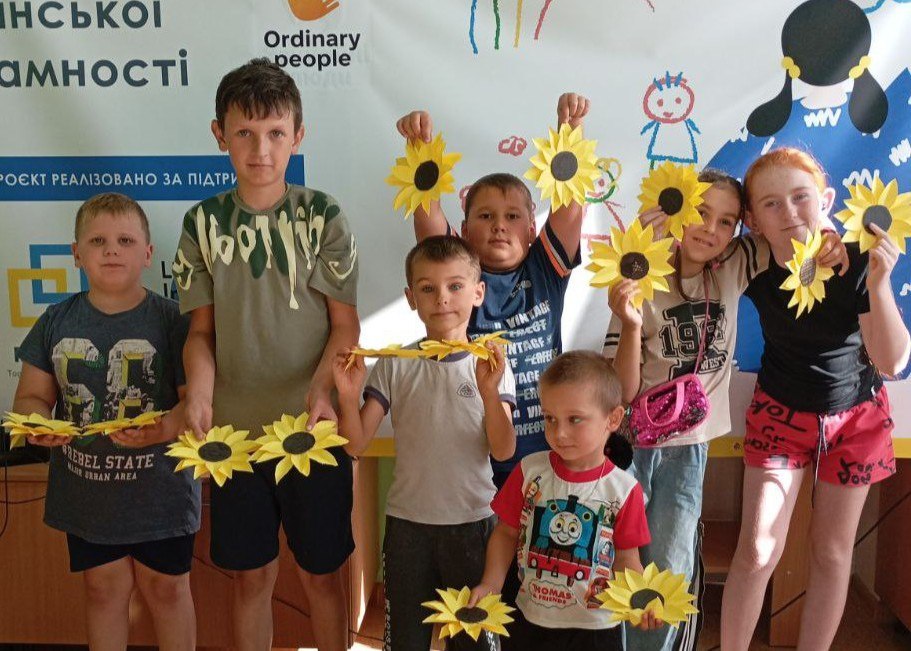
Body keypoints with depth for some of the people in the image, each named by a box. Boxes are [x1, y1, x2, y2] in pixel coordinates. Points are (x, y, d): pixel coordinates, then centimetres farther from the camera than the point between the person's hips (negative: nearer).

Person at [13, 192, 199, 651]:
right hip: (85, 489, 3)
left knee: (165, 588, 13)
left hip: (158, 489, -3)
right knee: (103, 588, 16)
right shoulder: (57, 322, 2)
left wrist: (164, 428, -31)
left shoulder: (171, 320, -9)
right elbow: (32, 396, 6)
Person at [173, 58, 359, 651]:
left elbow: (346, 325, -4)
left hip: (313, 429, -2)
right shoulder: (204, 222, 2)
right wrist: (200, 392, -15)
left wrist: (320, 388, -21)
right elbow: (202, 329, 4)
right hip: (236, 428, 2)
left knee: (321, 573, 11)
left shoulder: (322, 215, -4)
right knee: (251, 575, 14)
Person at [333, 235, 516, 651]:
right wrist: (349, 395, -23)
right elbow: (355, 444, -5)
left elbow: (503, 451, -11)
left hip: (472, 521, 0)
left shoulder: (490, 365, -3)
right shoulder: (395, 365, -2)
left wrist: (489, 391, -26)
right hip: (407, 522, 1)